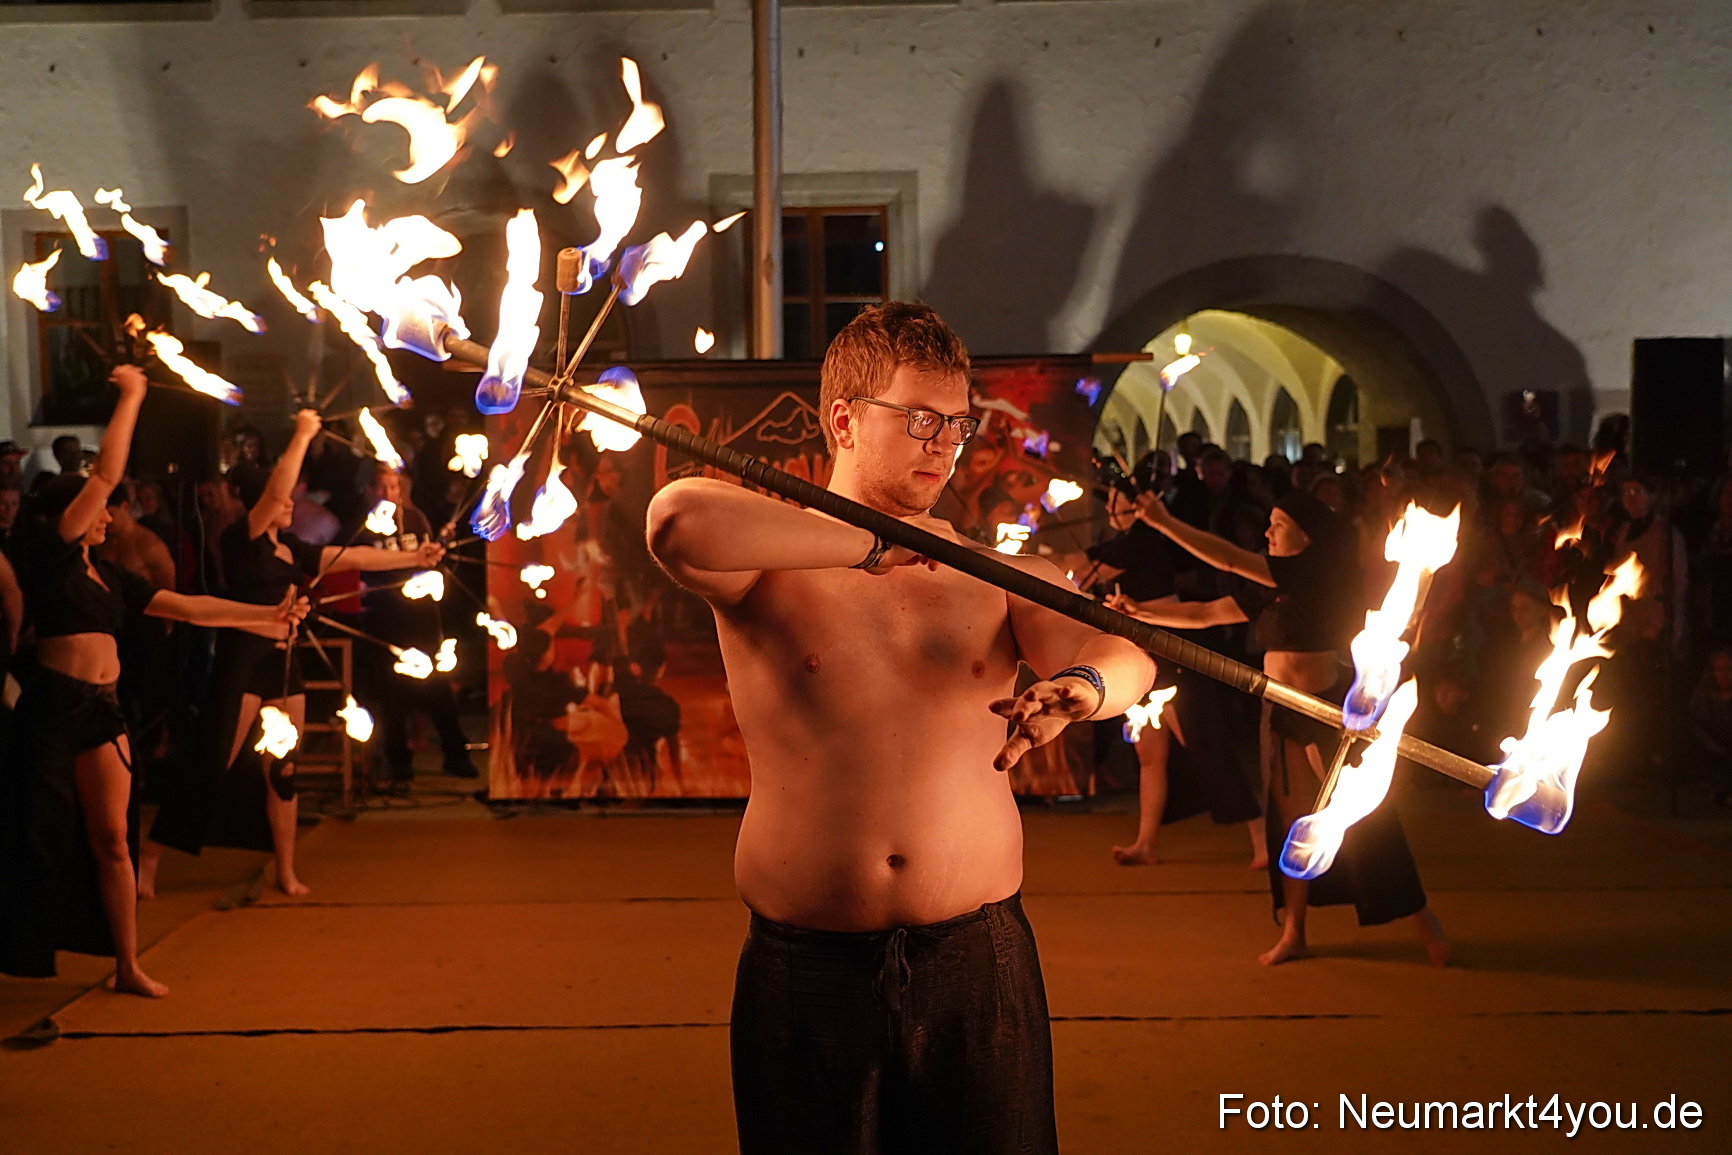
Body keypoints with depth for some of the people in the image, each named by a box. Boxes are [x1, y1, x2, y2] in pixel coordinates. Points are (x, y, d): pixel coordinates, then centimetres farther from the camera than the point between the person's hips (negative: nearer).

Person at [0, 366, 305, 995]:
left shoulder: (108, 575, 16)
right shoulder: (53, 559, -3)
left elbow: (188, 607, 17)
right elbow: (107, 472, -9)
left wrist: (267, 614, 13)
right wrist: (130, 396, -2)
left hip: (101, 708, 6)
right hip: (53, 706, -6)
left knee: (111, 839, 7)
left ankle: (127, 966, 12)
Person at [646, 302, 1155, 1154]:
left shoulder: (999, 575, 6)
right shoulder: (769, 566, -2)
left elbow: (1125, 660, -9)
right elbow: (679, 521, -25)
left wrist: (1083, 685, -34)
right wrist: (877, 546, -20)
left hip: (978, 961, 2)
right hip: (804, 972, -2)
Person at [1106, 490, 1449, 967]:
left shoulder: (1320, 575, -14)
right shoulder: (1271, 592, 9)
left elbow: (1229, 559, -21)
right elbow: (1203, 614, 12)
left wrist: (1163, 522, -20)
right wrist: (1141, 611, 3)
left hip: (1326, 709, -7)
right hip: (1282, 716, 7)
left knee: (1363, 820, -1)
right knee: (1290, 822, 8)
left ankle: (1423, 920, 13)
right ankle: (1293, 934, 14)